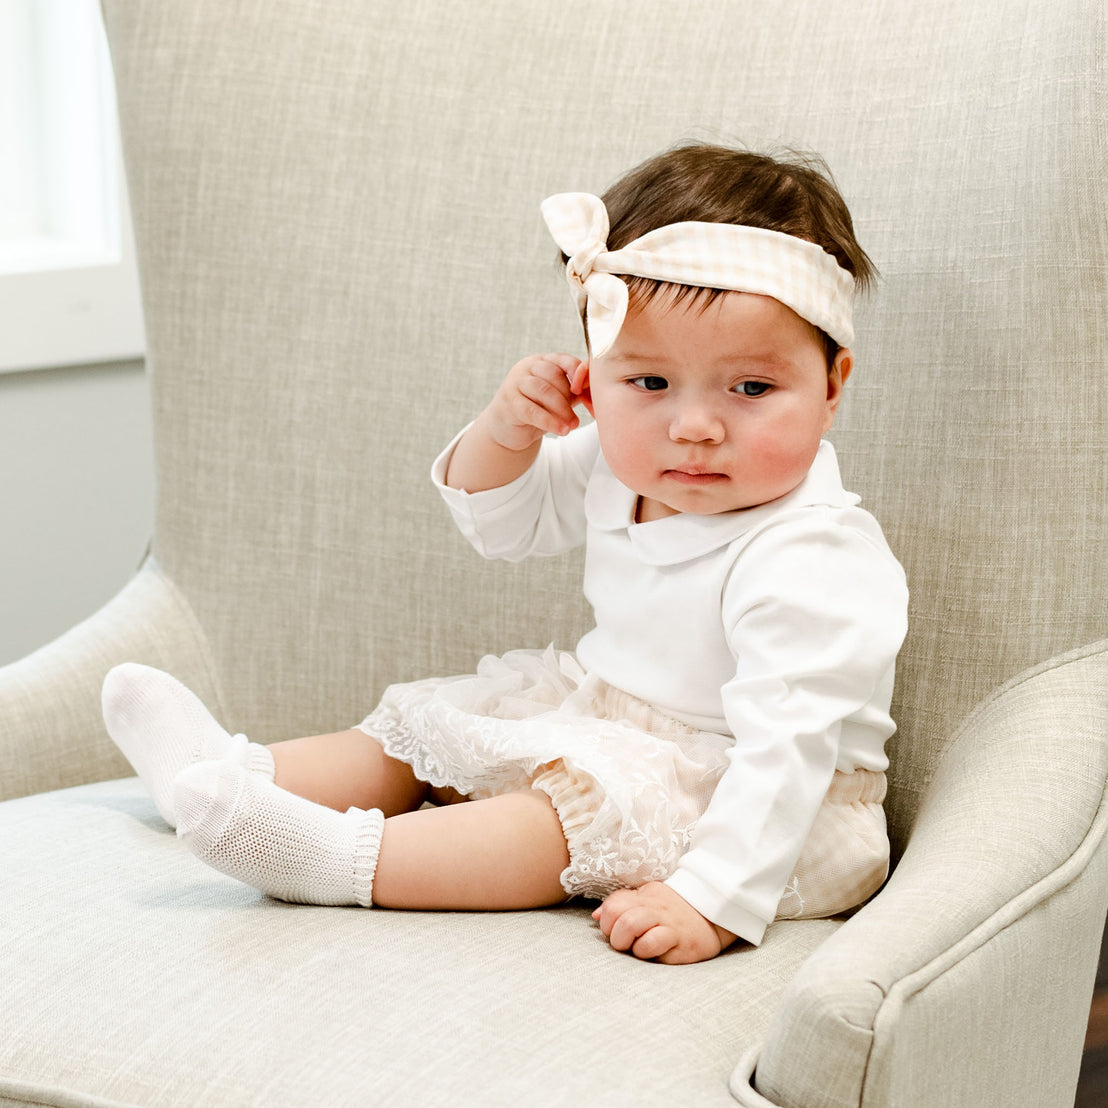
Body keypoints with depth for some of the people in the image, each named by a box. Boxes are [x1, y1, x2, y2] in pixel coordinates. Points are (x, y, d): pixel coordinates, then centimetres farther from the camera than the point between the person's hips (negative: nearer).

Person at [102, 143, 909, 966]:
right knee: (428, 727, 10)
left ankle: (343, 860, -36)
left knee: (601, 799, -32)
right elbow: (498, 519, 12)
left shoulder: (809, 564, -31)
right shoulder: (623, 463, -4)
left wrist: (710, 900, -44)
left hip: (745, 817, -9)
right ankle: (239, 773, 7)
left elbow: (785, 752, -36)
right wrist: (507, 430, -9)